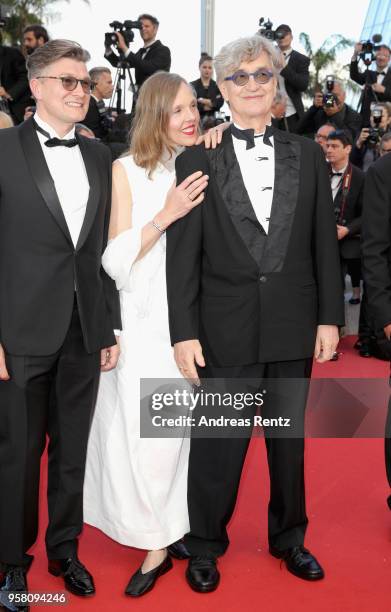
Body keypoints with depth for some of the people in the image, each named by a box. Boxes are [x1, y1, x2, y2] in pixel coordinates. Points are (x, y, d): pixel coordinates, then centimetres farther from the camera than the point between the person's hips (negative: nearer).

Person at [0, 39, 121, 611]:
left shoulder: (99, 156, 9)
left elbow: (105, 250, 10)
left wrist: (110, 326, 8)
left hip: (85, 332, 4)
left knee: (72, 450, 15)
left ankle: (64, 548, 34)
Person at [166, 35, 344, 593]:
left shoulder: (308, 155, 6)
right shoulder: (197, 160, -1)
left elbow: (324, 242, 6)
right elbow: (183, 255, -5)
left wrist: (329, 317, 1)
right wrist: (184, 332, -9)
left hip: (295, 328, 3)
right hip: (226, 331, -2)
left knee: (290, 440, 17)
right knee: (217, 445, 8)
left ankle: (289, 537, 38)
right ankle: (205, 545, 30)